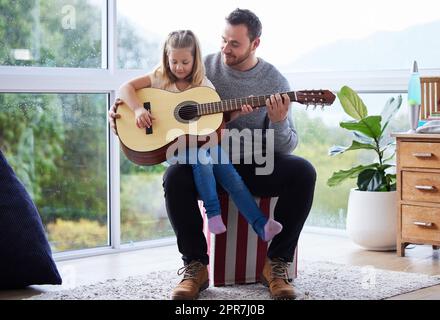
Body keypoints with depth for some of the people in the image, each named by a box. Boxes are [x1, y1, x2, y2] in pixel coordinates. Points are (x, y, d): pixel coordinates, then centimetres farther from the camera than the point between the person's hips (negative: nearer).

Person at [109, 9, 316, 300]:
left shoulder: (275, 82, -2)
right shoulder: (202, 68, 0)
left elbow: (286, 147, -5)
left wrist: (278, 123, -27)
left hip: (257, 166, 0)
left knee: (303, 172, -28)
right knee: (176, 176, -33)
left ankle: (277, 263, -15)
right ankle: (196, 265, -17)